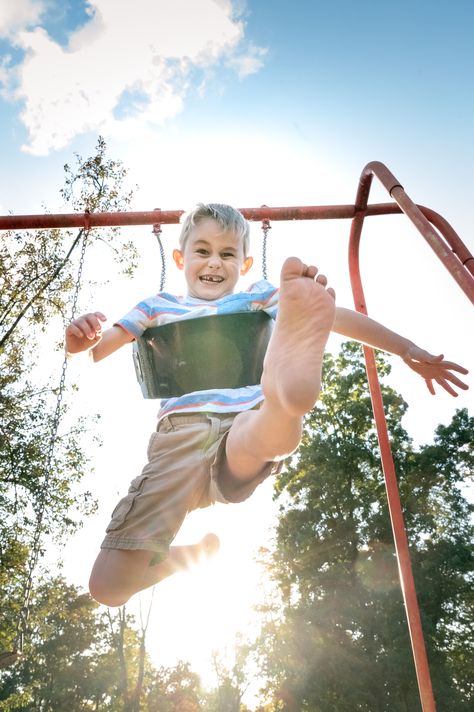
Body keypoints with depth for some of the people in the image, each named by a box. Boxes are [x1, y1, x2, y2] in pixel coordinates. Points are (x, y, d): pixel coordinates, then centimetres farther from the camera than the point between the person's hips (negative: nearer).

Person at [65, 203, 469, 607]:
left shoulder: (261, 298, 23)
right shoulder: (158, 308, 25)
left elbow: (339, 318, 18)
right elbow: (96, 349, 18)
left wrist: (410, 351, 12)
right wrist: (81, 339, -8)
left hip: (250, 427, -1)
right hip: (181, 434, 2)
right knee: (109, 588, -6)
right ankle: (196, 551, 20)